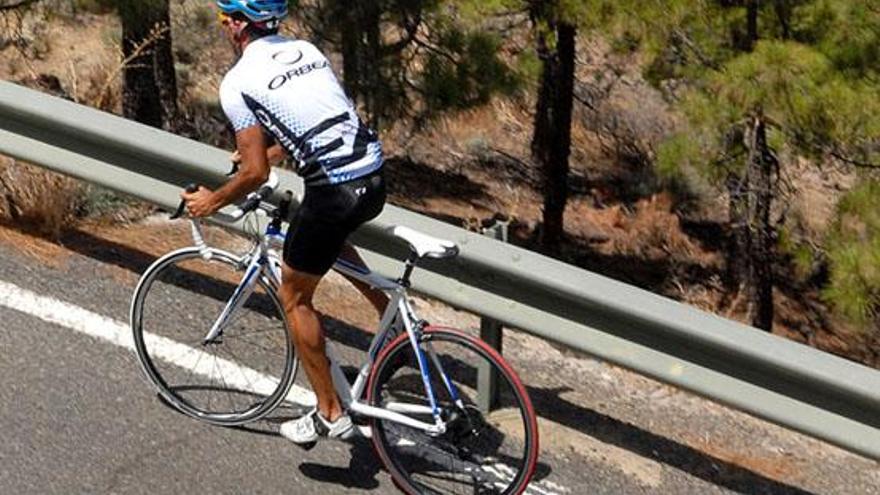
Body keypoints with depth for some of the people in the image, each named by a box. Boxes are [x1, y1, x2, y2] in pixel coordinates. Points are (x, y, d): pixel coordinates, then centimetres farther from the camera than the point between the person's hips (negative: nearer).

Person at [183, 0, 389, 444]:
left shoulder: (238, 82, -4)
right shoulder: (306, 49, 17)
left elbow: (256, 174, -6)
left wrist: (213, 201, 12)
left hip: (333, 192, -7)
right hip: (375, 180, 7)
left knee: (294, 297, 14)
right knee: (330, 236, 39)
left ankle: (330, 414, 18)